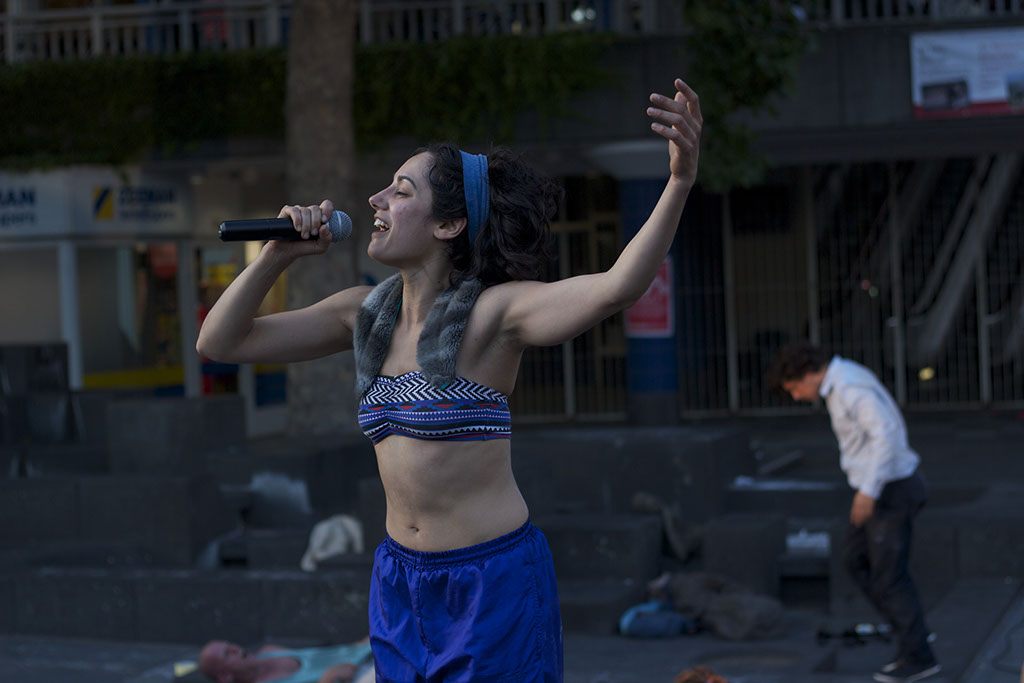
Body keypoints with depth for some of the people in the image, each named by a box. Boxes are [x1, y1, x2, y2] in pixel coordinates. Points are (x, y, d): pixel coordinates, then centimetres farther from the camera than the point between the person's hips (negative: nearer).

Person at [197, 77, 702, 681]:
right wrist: (278, 255, -6)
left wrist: (681, 182, -44)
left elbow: (617, 287, -30)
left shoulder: (490, 312, -13)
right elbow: (220, 342, 8)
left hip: (493, 582, -6)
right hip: (401, 580, 6)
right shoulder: (366, 313, 4)